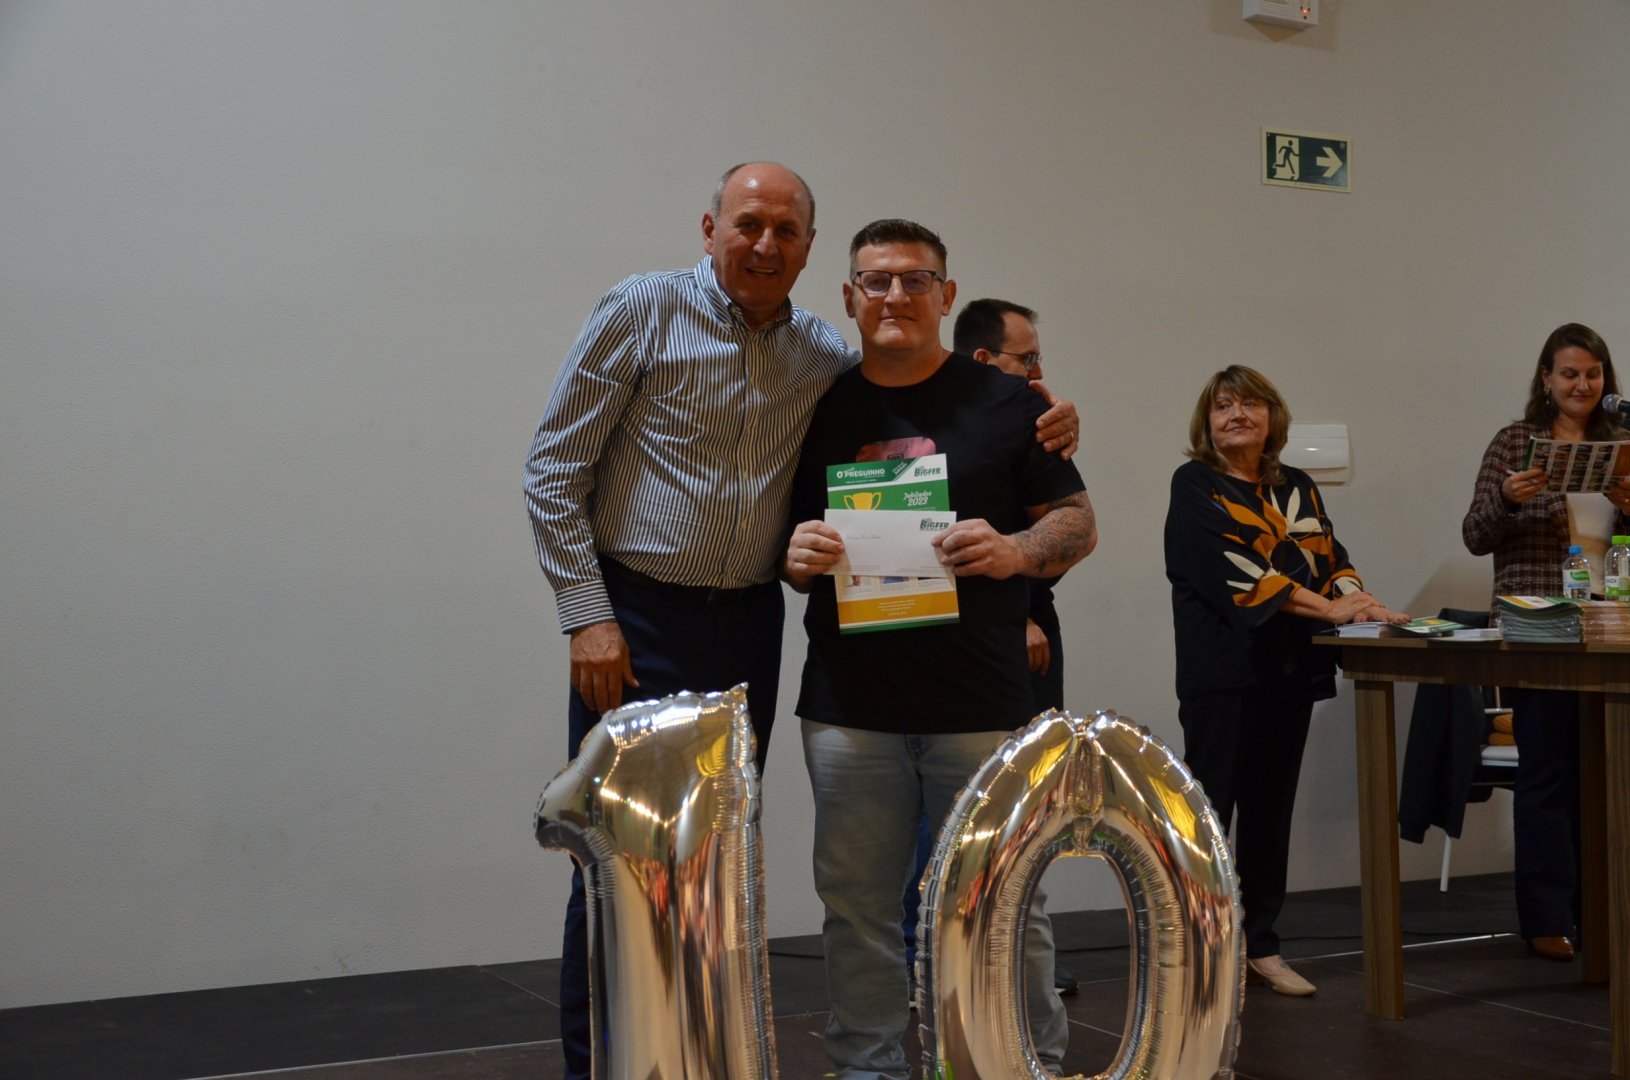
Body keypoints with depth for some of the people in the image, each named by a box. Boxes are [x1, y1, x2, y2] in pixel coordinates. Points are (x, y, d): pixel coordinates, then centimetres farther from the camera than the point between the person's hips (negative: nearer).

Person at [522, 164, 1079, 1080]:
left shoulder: (825, 354, 8)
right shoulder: (644, 310, -4)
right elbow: (555, 469, -5)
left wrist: (1042, 430, 1)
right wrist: (588, 617, -11)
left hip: (747, 626, 4)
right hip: (637, 619, -4)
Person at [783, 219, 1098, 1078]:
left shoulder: (1004, 402, 5)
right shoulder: (820, 410, 10)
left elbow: (1078, 522, 6)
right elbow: (781, 537, 17)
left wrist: (1015, 550, -15)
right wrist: (794, 555, -7)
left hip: (981, 706, -2)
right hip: (849, 707, 2)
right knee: (858, 908, 8)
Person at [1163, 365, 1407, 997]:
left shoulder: (1297, 489, 16)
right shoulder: (1195, 485, -2)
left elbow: (1328, 558, 8)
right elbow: (1234, 565, -15)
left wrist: (1354, 596, -15)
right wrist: (1328, 608, -21)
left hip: (1288, 669, 5)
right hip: (1222, 668, -5)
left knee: (1270, 808, 9)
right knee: (1210, 808, -4)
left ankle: (1260, 945, 18)